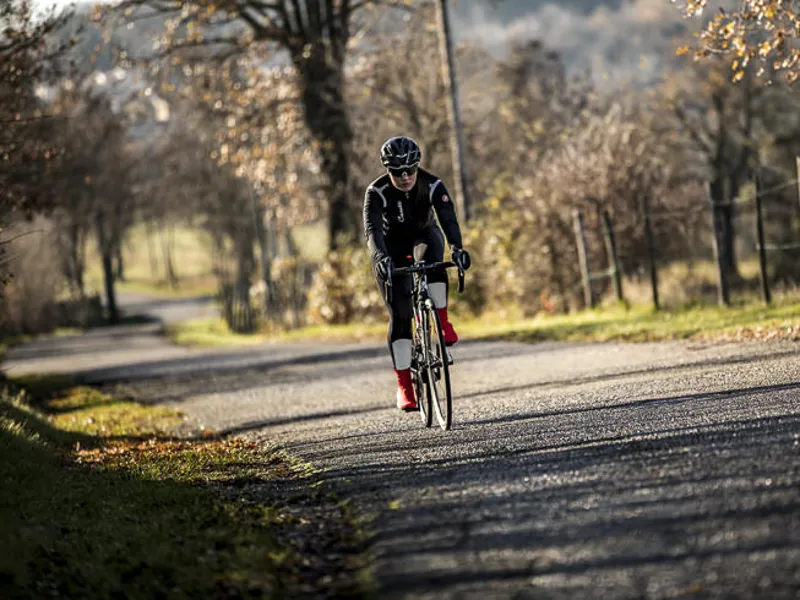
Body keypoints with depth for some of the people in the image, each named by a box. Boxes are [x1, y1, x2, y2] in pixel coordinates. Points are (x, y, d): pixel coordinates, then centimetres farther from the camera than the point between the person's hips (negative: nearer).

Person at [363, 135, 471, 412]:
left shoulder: (433, 185, -24)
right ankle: (404, 385, -7)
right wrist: (380, 257, -58)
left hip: (424, 236, 1)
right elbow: (372, 229, -38)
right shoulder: (377, 192, -26)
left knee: (431, 258, -39)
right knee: (400, 315, -10)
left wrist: (456, 246, -57)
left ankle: (443, 321, -25)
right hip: (392, 247, -1)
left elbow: (448, 218, -37)